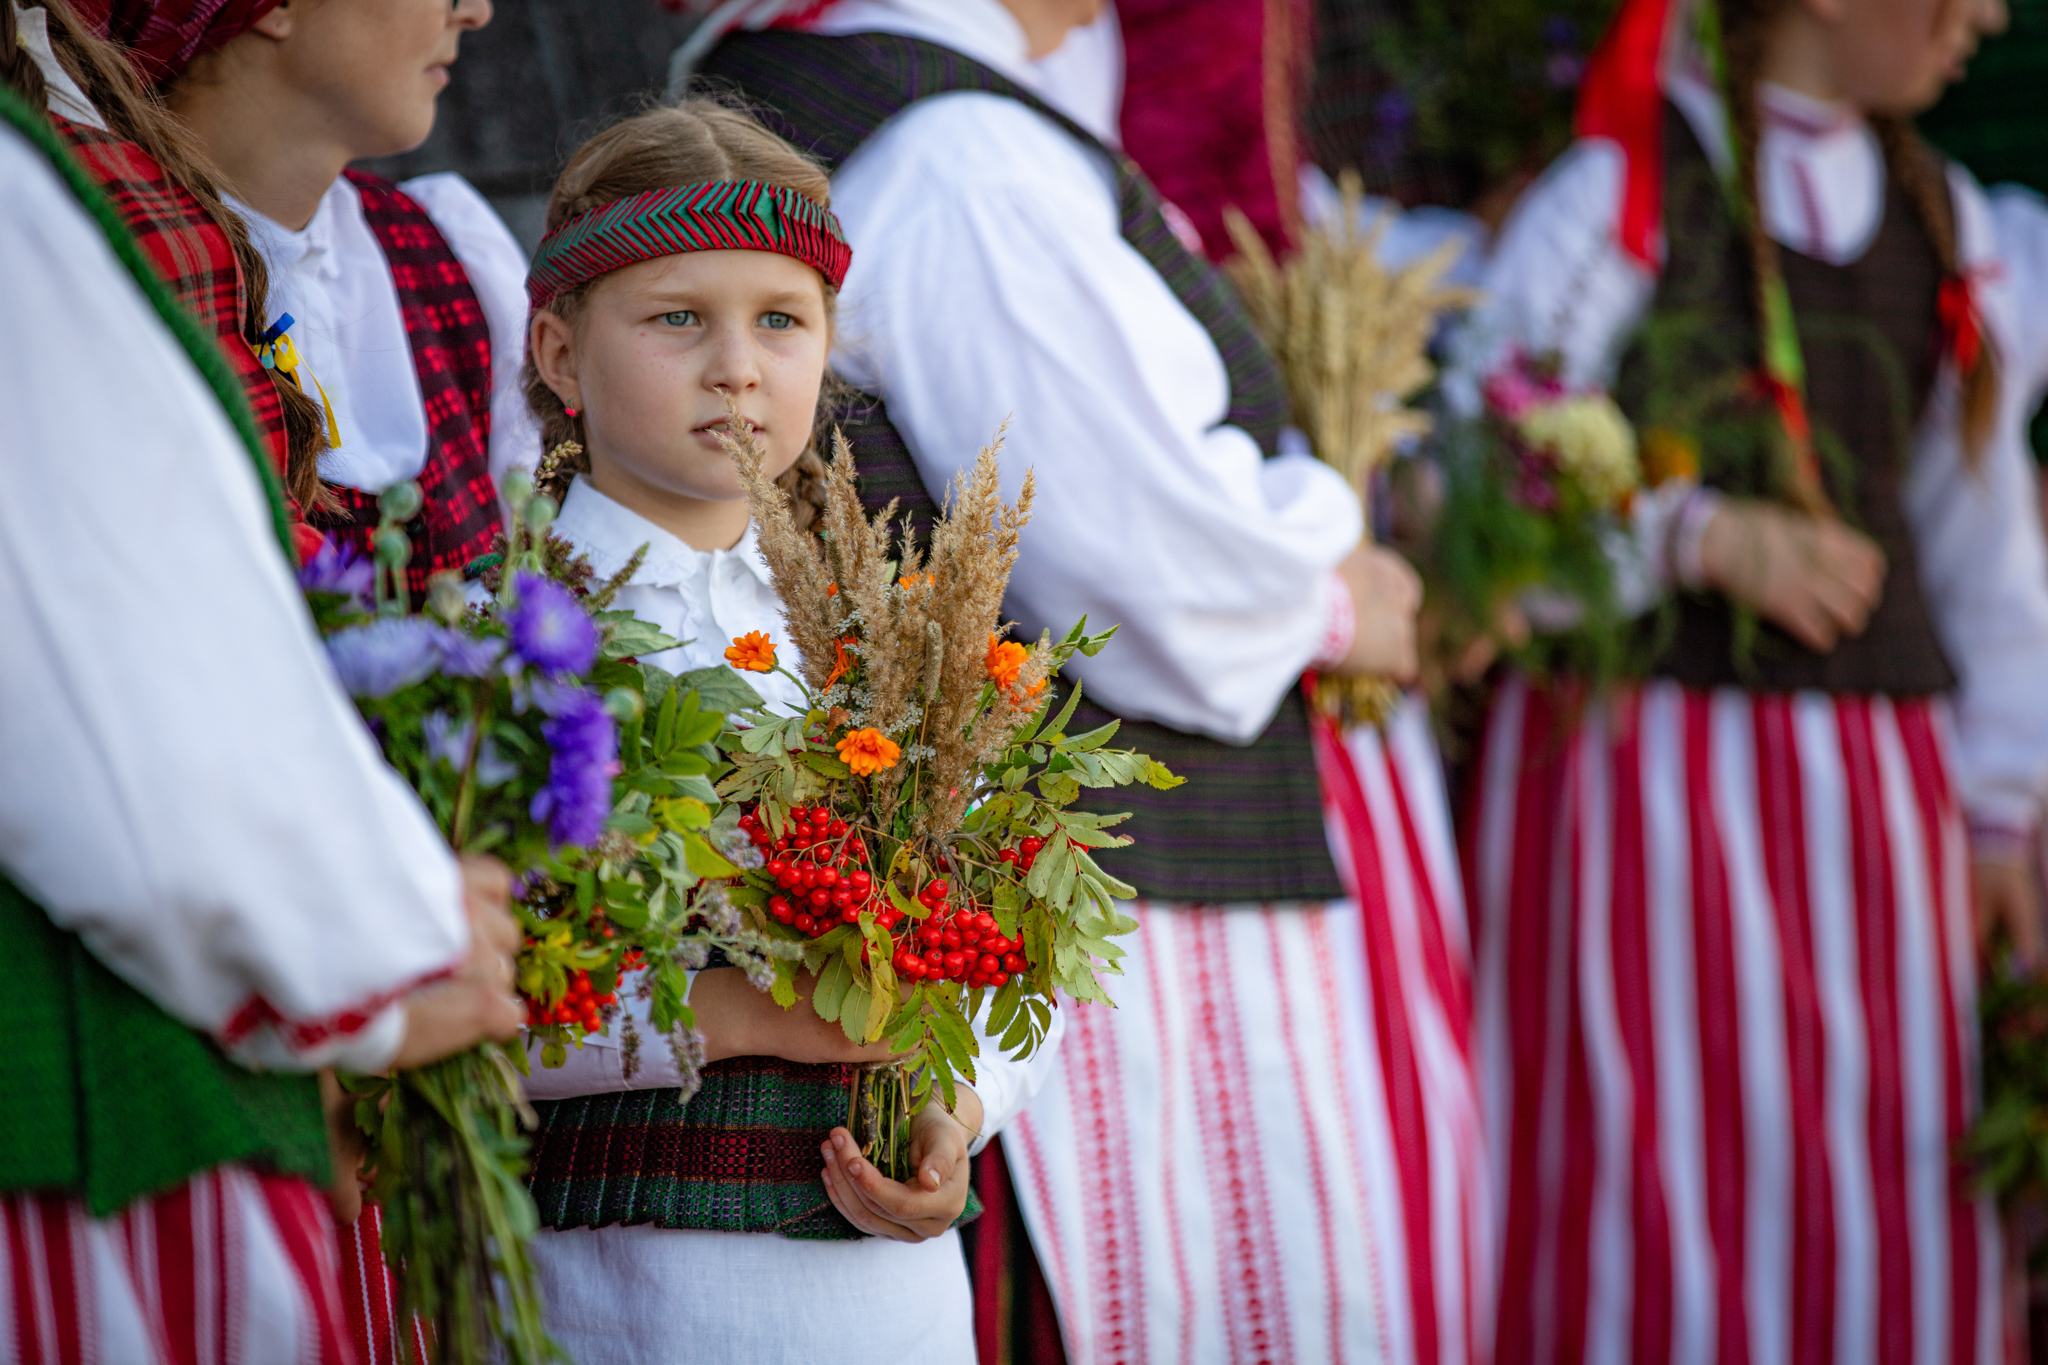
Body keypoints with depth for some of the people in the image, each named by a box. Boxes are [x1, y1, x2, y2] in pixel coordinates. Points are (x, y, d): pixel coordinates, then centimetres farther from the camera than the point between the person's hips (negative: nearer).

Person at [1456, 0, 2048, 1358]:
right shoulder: (1618, 193, -5)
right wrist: (1706, 535, -19)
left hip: (1875, 781, 6)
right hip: (1645, 764, -5)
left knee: (1878, 1220, 4)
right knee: (1655, 1202, -6)